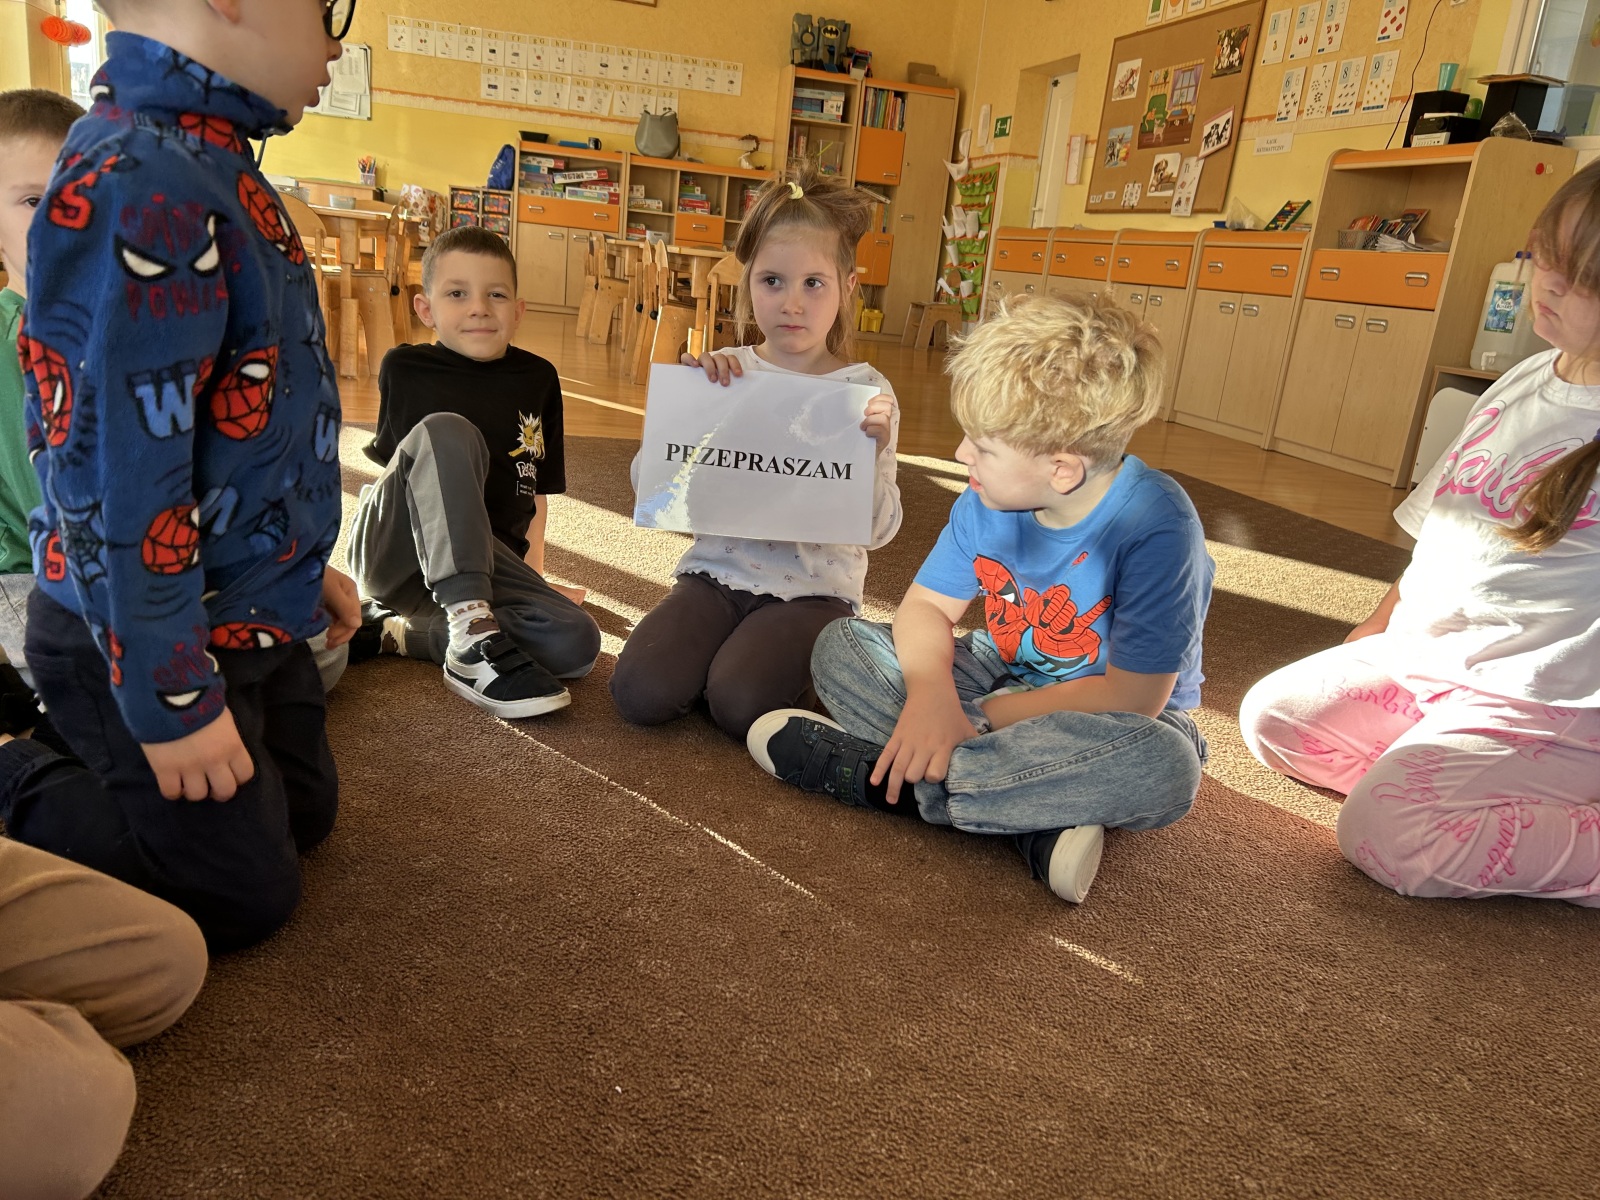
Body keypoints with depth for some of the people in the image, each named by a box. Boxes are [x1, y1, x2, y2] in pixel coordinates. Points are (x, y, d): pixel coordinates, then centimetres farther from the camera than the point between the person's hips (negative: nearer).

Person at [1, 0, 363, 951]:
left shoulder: (206, 163, 6)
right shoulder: (137, 186, -26)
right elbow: (116, 470, -27)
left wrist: (303, 563, 21)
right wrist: (172, 697, -20)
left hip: (253, 614, 9)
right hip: (151, 644, -9)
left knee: (304, 813, 22)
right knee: (244, 896, 6)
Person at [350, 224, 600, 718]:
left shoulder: (538, 380, 5)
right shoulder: (404, 368, 1)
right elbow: (388, 464, 14)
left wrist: (533, 578, 12)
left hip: (488, 562, 3)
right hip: (391, 548, -2)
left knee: (576, 643, -25)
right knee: (447, 431, -31)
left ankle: (398, 630, -14)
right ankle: (472, 634, -40)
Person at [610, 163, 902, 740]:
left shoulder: (865, 392, -4)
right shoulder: (726, 375, 2)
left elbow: (878, 530, -8)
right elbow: (646, 481, 0)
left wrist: (874, 451, -26)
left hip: (812, 586, -2)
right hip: (718, 568, 3)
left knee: (740, 702, -25)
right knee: (642, 691, -18)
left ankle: (796, 656, 7)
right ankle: (724, 645, 10)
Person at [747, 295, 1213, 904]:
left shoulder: (1156, 527, -27)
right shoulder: (989, 499, -11)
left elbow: (1133, 699, -27)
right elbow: (927, 606, -5)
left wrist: (975, 717, -25)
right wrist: (931, 693, -28)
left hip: (1102, 718, -5)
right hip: (1003, 676, 5)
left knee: (1164, 765, -40)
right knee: (841, 644, -11)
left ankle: (875, 775, -28)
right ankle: (1038, 820, -25)